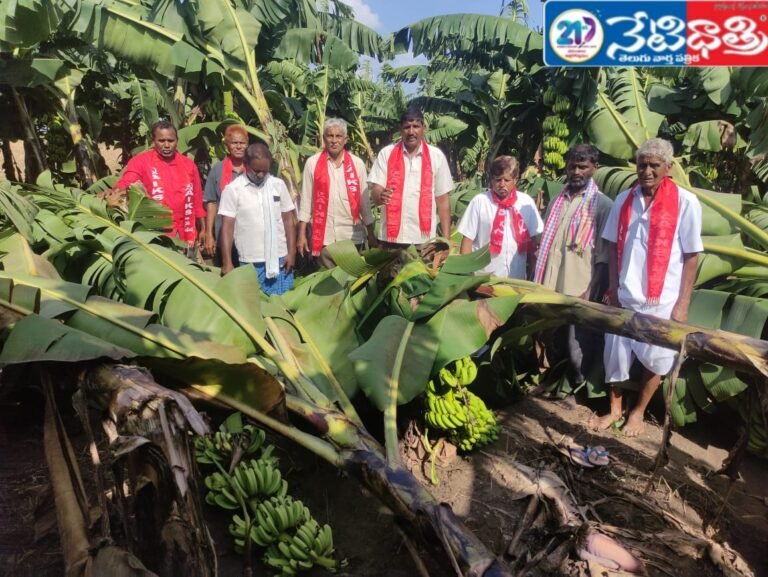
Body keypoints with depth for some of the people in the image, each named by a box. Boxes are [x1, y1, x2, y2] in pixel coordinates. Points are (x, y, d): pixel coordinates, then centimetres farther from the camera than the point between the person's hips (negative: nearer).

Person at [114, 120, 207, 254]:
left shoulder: (189, 165, 9)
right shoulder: (140, 161, -3)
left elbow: (197, 200, 13)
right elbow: (124, 184, -17)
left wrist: (203, 230, 14)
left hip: (185, 235, 4)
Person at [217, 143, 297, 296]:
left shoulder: (279, 185, 4)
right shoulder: (232, 189, -3)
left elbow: (288, 220, 8)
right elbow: (227, 227, -4)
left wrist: (291, 252, 1)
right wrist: (227, 262, -8)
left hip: (280, 259, 2)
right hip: (250, 263, -2)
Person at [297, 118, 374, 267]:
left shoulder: (357, 164, 2)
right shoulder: (312, 163, 0)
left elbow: (364, 201, 4)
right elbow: (306, 200, 2)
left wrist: (371, 234, 4)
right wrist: (302, 234, -1)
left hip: (352, 235, 1)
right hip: (323, 235, -1)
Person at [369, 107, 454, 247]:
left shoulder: (436, 156, 3)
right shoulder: (386, 154, 2)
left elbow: (443, 200, 6)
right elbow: (374, 194, 0)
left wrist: (446, 238, 1)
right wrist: (381, 196, -24)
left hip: (424, 238, 0)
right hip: (391, 237, 0)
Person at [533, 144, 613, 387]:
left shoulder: (603, 205, -2)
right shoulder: (556, 202, 15)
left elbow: (604, 256, -6)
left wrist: (592, 293, -13)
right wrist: (537, 284, 10)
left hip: (580, 293, -5)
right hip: (551, 290, 5)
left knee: (578, 353, -1)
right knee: (553, 348, 15)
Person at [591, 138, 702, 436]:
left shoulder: (685, 202, -8)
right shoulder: (624, 200, 3)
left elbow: (691, 256, -6)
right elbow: (614, 248, 8)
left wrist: (682, 304, -7)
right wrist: (613, 290, 2)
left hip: (662, 300, -3)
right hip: (625, 296, 3)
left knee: (654, 360, 10)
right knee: (615, 354, 10)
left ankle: (638, 412, 31)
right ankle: (615, 409, 31)